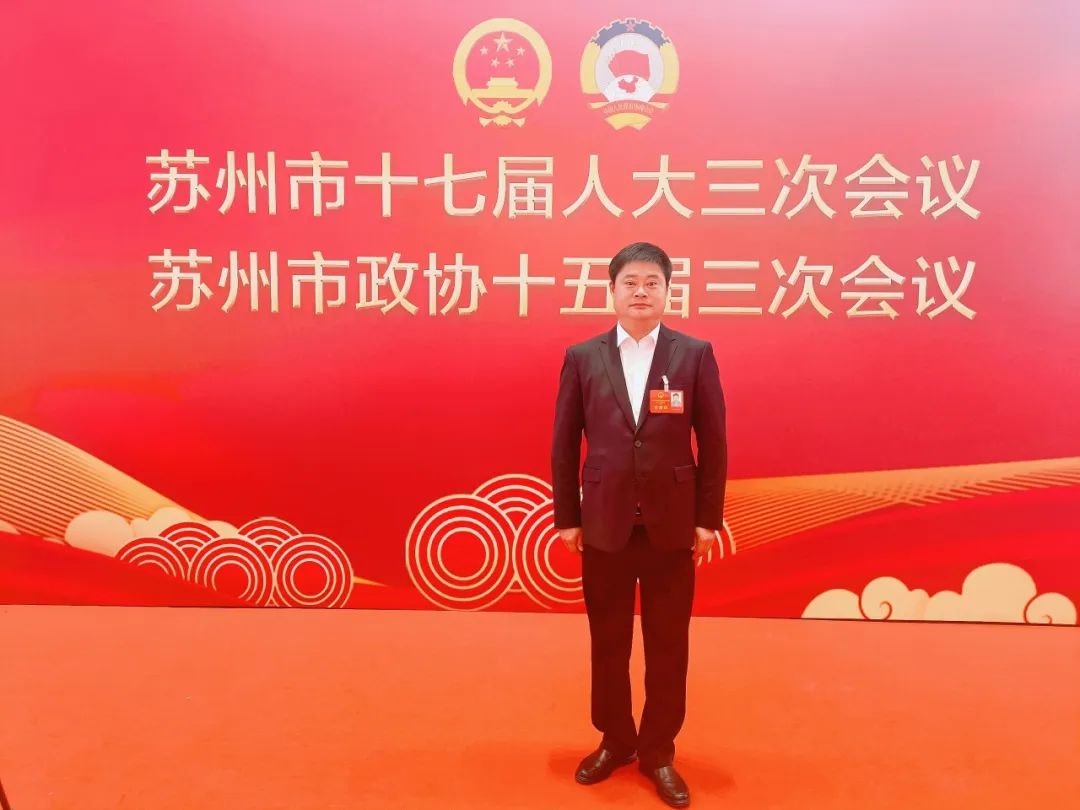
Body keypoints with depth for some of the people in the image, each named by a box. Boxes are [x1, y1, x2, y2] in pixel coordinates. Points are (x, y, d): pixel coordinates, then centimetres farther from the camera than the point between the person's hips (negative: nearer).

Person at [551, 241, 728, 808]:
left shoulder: (695, 355, -1)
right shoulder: (582, 358, 1)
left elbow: (713, 442, 0)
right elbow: (564, 444, 3)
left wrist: (708, 519, -2)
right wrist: (567, 518, 1)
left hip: (671, 524, 0)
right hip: (604, 524, 1)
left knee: (667, 646, 10)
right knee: (608, 643, 13)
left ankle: (658, 752, 28)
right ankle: (615, 741, 33)